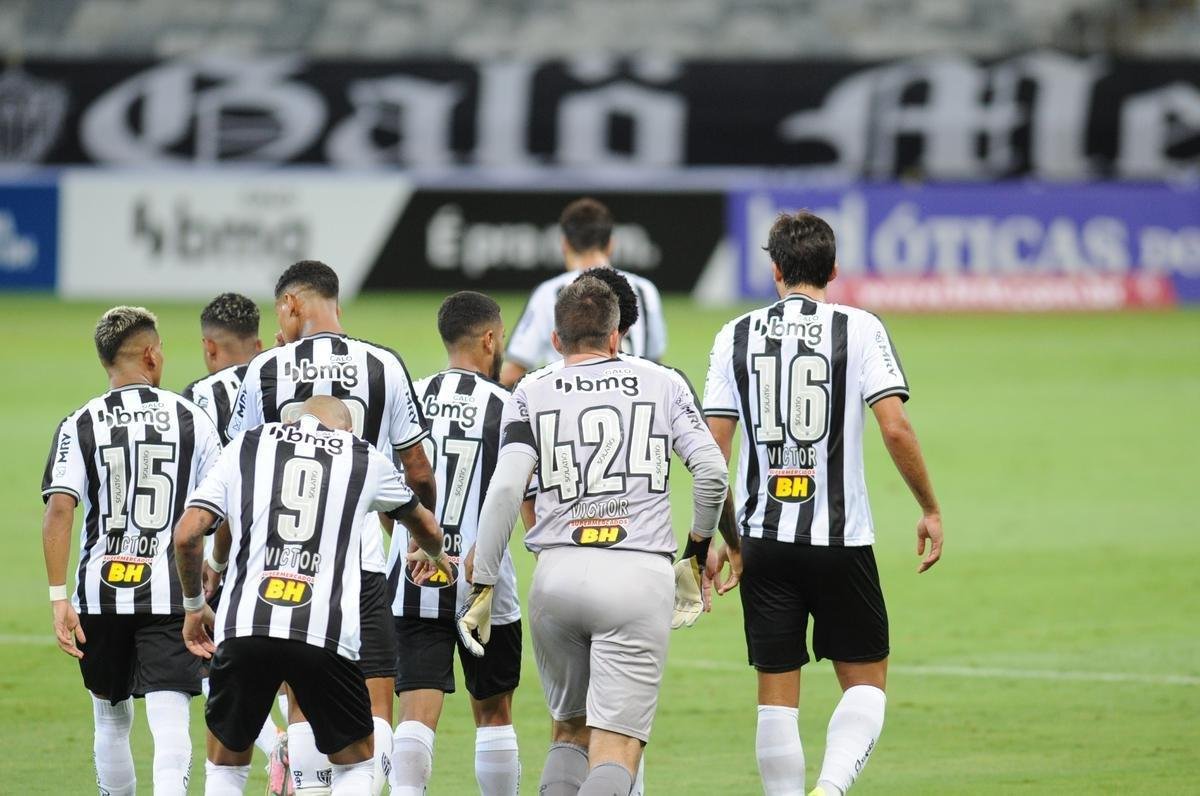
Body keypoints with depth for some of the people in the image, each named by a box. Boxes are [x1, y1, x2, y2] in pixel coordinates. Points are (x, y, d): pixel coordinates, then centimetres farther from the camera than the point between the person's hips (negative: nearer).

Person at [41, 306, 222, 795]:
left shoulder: (80, 426, 1)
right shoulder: (190, 419, 2)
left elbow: (59, 510, -9)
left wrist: (59, 597, -8)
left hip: (101, 593, 1)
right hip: (171, 595, -1)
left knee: (111, 718, 19)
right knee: (169, 724, -8)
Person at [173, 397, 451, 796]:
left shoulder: (246, 447, 16)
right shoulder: (363, 459, 19)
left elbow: (187, 535, 7)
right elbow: (427, 529, 37)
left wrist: (194, 604, 24)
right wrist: (435, 555, 62)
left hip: (243, 627, 1)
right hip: (327, 635, 0)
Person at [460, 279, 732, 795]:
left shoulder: (532, 394, 10)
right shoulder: (662, 384, 12)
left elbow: (505, 489, -2)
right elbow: (712, 472, 4)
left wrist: (482, 587, 1)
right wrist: (696, 556, 18)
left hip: (557, 576, 1)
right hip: (640, 575, -1)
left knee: (569, 730, 21)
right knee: (615, 751, -5)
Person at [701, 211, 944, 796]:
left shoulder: (737, 336, 5)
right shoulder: (858, 330, -3)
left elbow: (714, 449, 3)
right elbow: (896, 429, -11)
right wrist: (930, 510, 1)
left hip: (762, 541, 2)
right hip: (841, 539, -2)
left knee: (776, 696, 7)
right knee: (865, 679, 9)